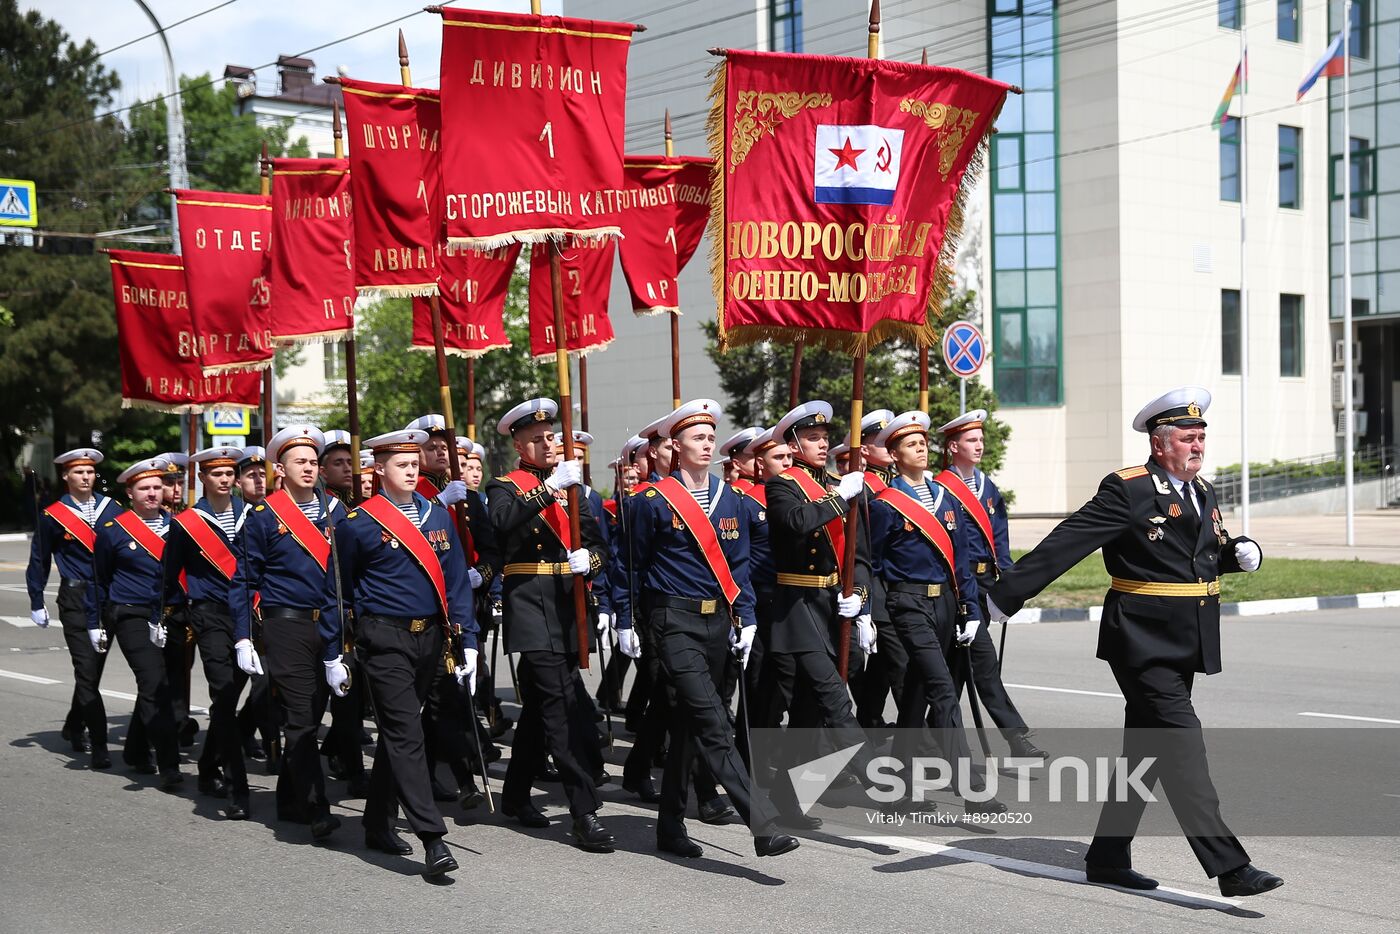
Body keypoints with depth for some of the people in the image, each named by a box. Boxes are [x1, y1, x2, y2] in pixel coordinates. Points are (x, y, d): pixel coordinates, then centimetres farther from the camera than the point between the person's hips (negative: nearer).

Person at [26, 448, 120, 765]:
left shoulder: (111, 508, 6)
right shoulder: (52, 516, -1)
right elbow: (39, 561, 7)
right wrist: (36, 603, 7)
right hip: (75, 599, -3)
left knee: (93, 669, 13)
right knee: (87, 670, -10)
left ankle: (74, 727, 35)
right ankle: (98, 743, -10)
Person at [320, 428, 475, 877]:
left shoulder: (438, 516, 8)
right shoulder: (358, 523, -5)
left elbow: (456, 581, 9)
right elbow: (335, 591, 1)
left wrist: (467, 642, 2)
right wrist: (332, 655, 1)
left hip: (430, 638, 5)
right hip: (384, 640, -5)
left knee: (397, 731, 14)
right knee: (406, 734, -11)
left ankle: (378, 823, 27)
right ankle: (433, 839, -16)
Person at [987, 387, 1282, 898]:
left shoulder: (1203, 493, 14)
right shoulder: (1127, 490, -12)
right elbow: (1064, 545, -18)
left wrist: (1242, 551, 3)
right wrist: (1004, 596, -21)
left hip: (1186, 646, 9)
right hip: (1145, 643, -8)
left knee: (1146, 750, 13)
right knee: (1182, 745, -11)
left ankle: (1108, 857, 23)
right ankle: (1229, 865, -12)